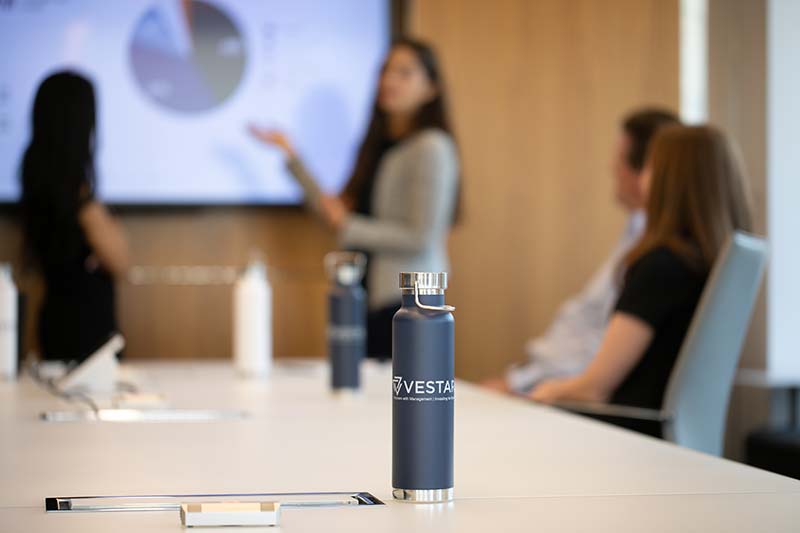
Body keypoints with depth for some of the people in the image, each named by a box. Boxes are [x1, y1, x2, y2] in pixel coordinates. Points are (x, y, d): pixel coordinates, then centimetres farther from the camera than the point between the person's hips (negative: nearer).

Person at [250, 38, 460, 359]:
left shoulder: (431, 148, -9)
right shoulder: (379, 146, 15)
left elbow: (421, 238, -15)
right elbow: (336, 211, 17)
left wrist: (349, 227, -9)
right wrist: (292, 158, 17)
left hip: (405, 300, -7)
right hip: (371, 298, 7)